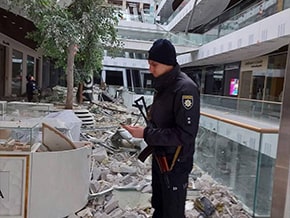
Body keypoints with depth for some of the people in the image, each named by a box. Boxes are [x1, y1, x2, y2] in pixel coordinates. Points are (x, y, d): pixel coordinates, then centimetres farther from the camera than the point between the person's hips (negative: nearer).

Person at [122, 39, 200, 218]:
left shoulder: (185, 89, -22)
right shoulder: (163, 86, 6)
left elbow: (186, 134, -27)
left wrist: (146, 134, -25)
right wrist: (145, 130, 2)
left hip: (175, 164, -8)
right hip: (159, 159, 8)